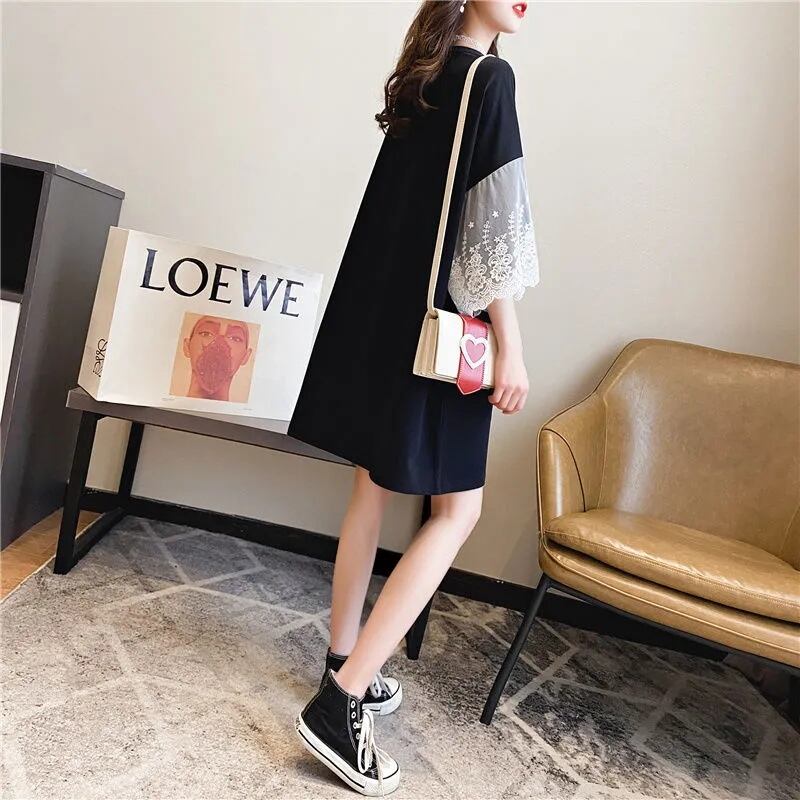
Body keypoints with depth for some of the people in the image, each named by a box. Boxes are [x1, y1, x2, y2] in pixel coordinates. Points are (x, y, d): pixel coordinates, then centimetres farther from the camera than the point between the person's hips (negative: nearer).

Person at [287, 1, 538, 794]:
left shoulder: (424, 74, 16)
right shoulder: (490, 76, -8)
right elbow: (490, 222, -16)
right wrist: (511, 344, -15)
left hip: (381, 310, 9)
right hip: (438, 323, -9)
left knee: (372, 489, 13)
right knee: (457, 507, -2)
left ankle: (343, 665, 25)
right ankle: (338, 702, -3)